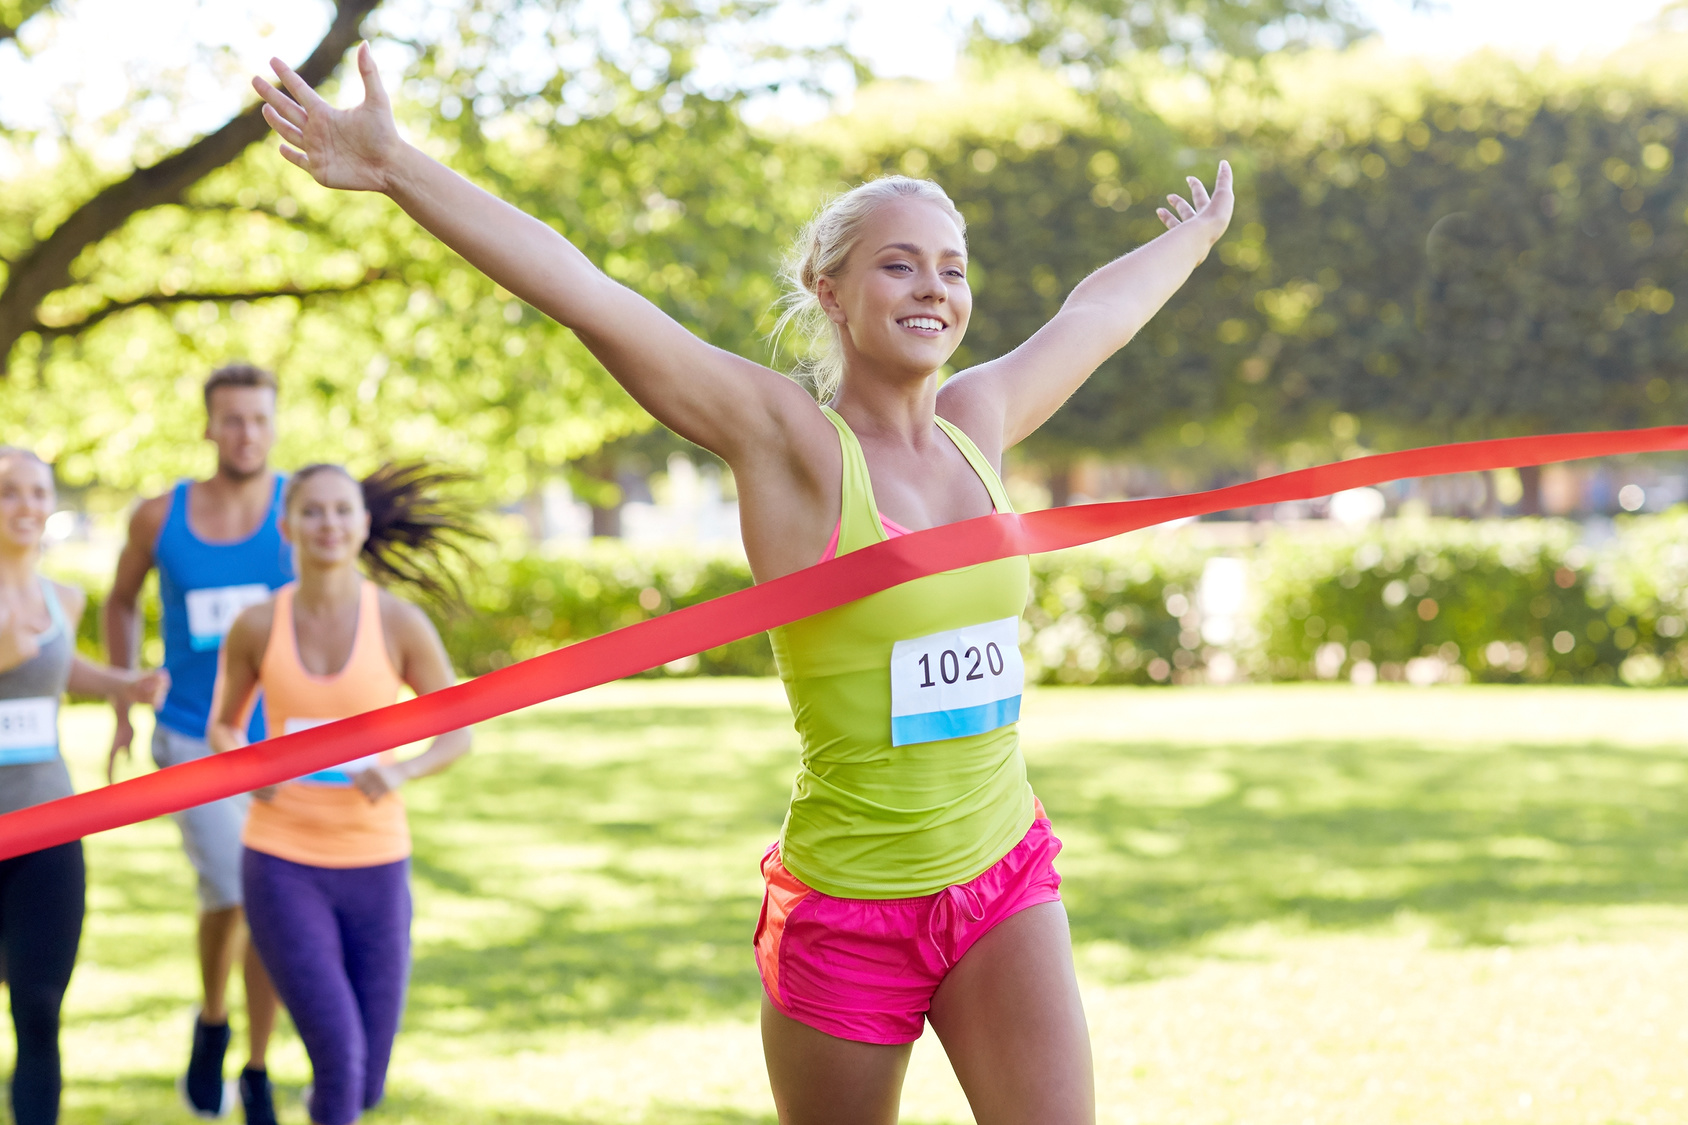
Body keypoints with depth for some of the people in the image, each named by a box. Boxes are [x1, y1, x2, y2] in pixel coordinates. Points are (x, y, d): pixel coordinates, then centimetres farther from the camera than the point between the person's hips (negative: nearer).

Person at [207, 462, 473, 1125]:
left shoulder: (402, 623, -6)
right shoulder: (256, 627, -3)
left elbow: (457, 736, 2)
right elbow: (222, 728, 13)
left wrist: (400, 772, -19)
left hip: (374, 866, 1)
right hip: (282, 865, -1)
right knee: (339, 1053, -19)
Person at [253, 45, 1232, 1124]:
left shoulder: (978, 421, 6)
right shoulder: (788, 439, -11)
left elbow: (1098, 310, 26)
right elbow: (586, 294, -20)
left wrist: (1194, 239, 45)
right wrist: (398, 166, -27)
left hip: (1006, 880, 4)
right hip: (846, 902, -4)